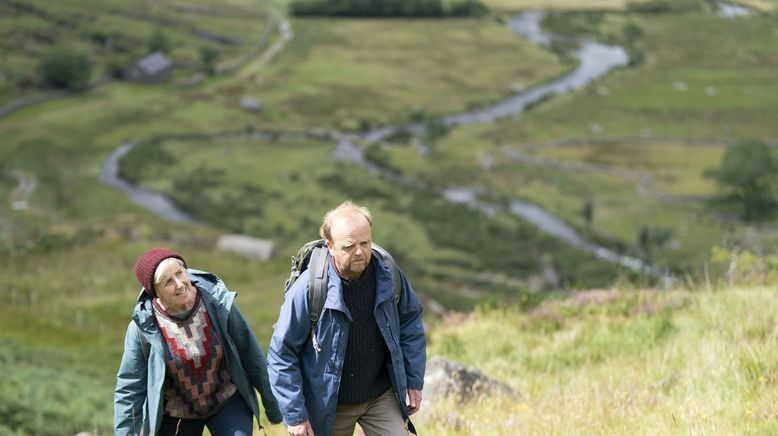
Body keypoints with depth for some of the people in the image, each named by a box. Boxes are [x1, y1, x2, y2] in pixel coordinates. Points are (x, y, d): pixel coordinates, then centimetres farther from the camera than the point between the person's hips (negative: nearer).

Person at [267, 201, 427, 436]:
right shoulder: (309, 288, -21)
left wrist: (414, 380, 7)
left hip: (381, 396, 2)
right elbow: (281, 353, -13)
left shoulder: (388, 276, -11)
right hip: (330, 404, -2)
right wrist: (294, 414, -14)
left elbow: (410, 320, 8)